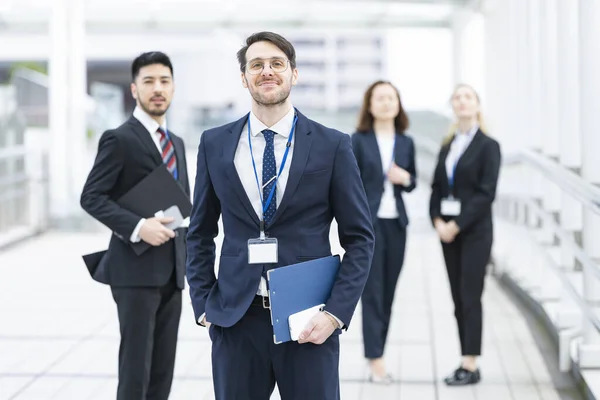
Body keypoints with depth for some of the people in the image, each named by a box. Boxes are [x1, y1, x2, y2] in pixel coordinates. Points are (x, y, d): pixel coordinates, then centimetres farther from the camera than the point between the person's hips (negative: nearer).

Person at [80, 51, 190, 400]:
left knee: (163, 370, 8)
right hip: (136, 270, -7)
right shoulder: (119, 140, -7)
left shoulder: (177, 143, 16)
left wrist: (185, 260, 15)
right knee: (136, 367, -5)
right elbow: (91, 197, -12)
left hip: (172, 272, 7)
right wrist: (137, 227, -23)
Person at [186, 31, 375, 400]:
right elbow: (201, 233, 12)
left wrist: (336, 312, -9)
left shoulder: (332, 145, -1)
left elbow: (359, 237, 0)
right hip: (235, 320, 2)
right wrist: (203, 305, 3)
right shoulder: (215, 144, 6)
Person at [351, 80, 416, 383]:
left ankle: (376, 355, 15)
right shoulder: (359, 141, -2)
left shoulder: (406, 143, 9)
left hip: (396, 224, 4)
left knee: (388, 292, 7)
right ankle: (376, 361, -5)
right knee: (372, 291, -5)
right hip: (368, 223, -4)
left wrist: (405, 178, -6)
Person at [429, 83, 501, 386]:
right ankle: (467, 363, 12)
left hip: (474, 230, -6)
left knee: (470, 297, -6)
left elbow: (486, 193, -11)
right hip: (447, 230, 6)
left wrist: (457, 225, -15)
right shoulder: (447, 146, 13)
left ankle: (470, 366, -2)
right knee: (458, 298, 7)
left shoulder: (488, 146, -4)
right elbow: (437, 187, 11)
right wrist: (437, 221, -5)